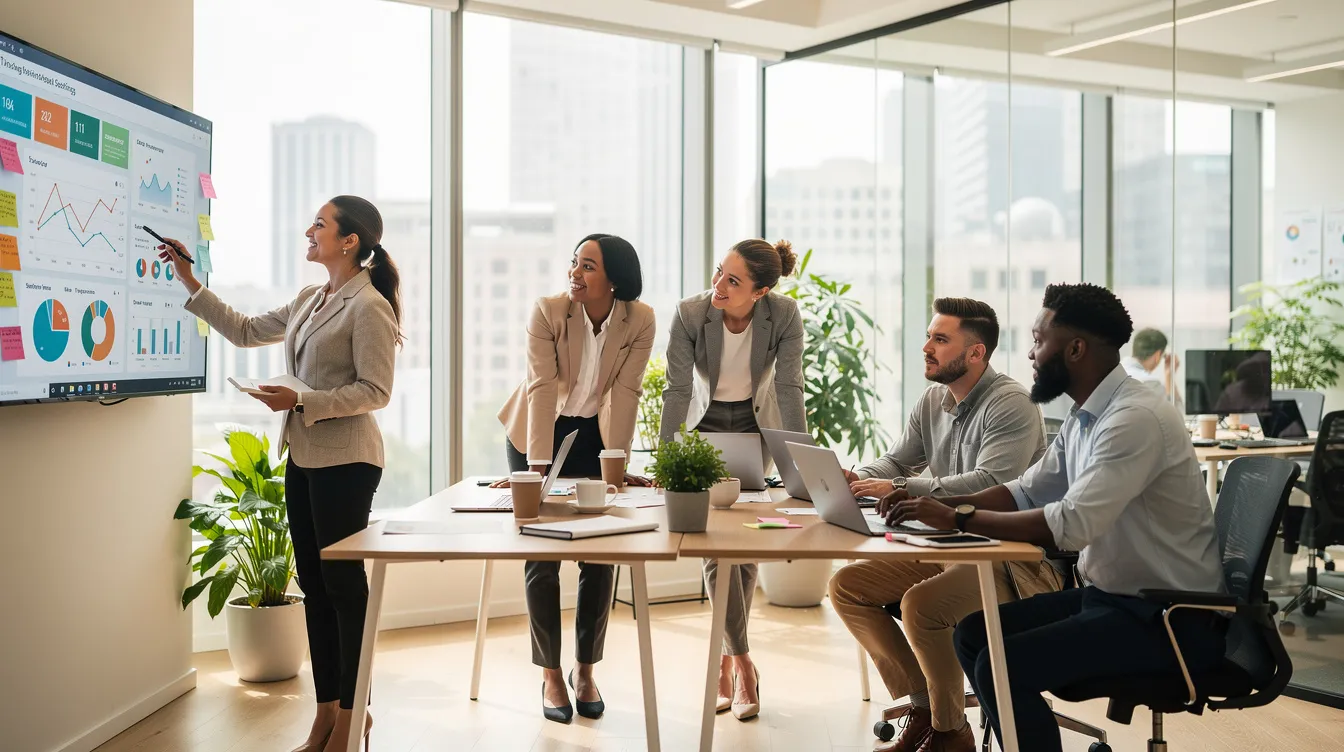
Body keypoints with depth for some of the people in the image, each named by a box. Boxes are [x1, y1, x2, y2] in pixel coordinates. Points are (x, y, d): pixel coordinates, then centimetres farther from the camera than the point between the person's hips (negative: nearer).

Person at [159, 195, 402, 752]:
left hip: (345, 460, -8)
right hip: (303, 455, 9)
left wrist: (301, 400, -20)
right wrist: (192, 286, 17)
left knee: (343, 581, -1)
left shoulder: (368, 306, -12)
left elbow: (374, 391, -15)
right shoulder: (310, 300, 13)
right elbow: (246, 331, 21)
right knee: (314, 582, 11)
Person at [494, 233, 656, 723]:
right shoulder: (548, 312, -22)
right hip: (538, 432, -2)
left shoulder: (640, 321, -17)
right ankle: (550, 674, 12)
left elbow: (624, 393, -18)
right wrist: (537, 469, -30)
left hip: (595, 434, 2)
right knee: (541, 555, -1)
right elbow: (543, 387, -27)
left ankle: (585, 669, 17)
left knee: (600, 557, 1)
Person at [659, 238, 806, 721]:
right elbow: (678, 390, -22)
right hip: (706, 427, -1)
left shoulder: (784, 315, -23)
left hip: (755, 426, 1)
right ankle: (742, 662, -4)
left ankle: (725, 658, 13)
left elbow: (790, 389, -21)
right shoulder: (689, 313, -24)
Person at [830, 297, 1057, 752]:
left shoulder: (1010, 404, -17)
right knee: (846, 587, 0)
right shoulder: (932, 402, 9)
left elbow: (992, 483, -30)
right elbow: (898, 460, 18)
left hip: (1013, 558, -9)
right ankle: (923, 708, 7)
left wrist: (901, 489, -31)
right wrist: (858, 479, -6)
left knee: (921, 603, -33)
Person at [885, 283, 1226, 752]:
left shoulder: (1137, 418, -23)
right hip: (1109, 594, 9)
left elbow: (1071, 525, -32)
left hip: (1168, 617, -9)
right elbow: (1027, 492, 14)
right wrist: (940, 505, -1)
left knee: (1004, 666, -21)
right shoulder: (1084, 417, 7)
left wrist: (958, 519, -25)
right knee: (973, 635, 5)